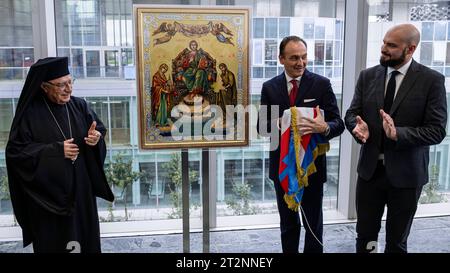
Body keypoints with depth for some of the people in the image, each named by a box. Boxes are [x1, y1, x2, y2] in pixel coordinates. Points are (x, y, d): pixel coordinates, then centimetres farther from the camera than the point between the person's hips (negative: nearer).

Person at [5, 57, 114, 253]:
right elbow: (16, 151, -11)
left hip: (81, 187, 4)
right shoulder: (30, 113, -11)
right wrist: (56, 150, -20)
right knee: (53, 240, 8)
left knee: (85, 233, 13)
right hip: (48, 192, -3)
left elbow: (99, 129, 10)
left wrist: (96, 138, -15)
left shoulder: (79, 106, 0)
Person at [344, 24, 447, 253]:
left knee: (397, 242, 15)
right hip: (370, 169, 3)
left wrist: (398, 133, -27)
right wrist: (358, 126, -19)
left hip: (406, 173, -2)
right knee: (364, 237, 13)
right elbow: (351, 114, 5)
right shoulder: (368, 76, 2)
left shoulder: (432, 80, -8)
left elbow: (437, 131, -12)